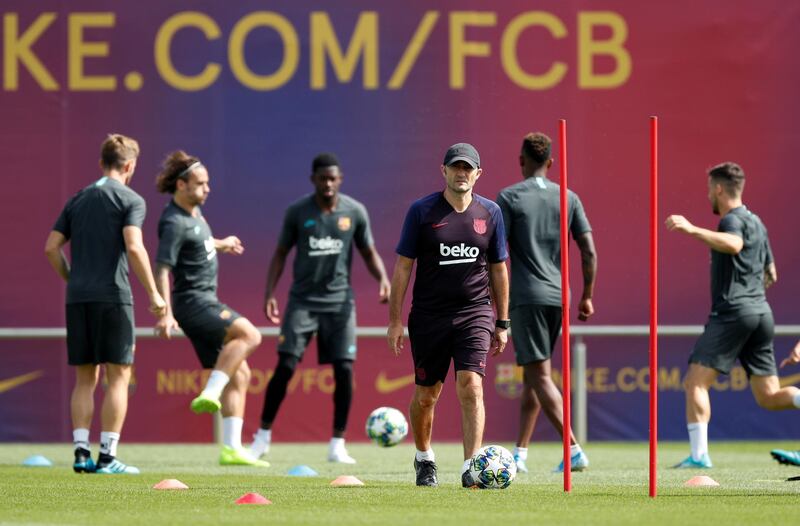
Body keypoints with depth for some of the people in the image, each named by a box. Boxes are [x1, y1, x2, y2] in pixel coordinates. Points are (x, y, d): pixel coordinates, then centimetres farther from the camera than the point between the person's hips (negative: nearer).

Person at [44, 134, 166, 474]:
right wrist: (153, 293, -11)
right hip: (112, 296, -5)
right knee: (119, 376, -1)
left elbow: (51, 247, 11)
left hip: (78, 298, 5)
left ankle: (81, 453, 4)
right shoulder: (130, 200, -2)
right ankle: (107, 456, -5)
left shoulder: (77, 200, 15)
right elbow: (134, 247, -15)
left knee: (85, 379, 11)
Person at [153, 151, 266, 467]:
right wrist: (166, 314, -32)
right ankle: (209, 395, -34)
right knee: (248, 334, -30)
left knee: (239, 375, 6)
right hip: (192, 302, -10)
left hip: (206, 302, 10)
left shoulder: (194, 210, 13)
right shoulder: (175, 222, -17)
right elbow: (162, 268, -23)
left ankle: (232, 448, 5)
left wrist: (220, 244, 51)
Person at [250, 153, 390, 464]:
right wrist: (269, 292, -4)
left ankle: (338, 445, 3)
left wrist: (383, 279, -9)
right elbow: (281, 253, 6)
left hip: (339, 301, 1)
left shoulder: (355, 212, 0)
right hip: (303, 300, -1)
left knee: (344, 370, -6)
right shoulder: (297, 212, -2)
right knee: (285, 366, -10)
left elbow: (369, 253, 9)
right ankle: (263, 436, 3)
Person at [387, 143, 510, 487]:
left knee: (471, 386, -16)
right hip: (428, 315, 0)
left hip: (475, 313, 0)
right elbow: (403, 266, 1)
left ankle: (472, 468, -19)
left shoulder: (490, 213, 5)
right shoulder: (422, 211, -1)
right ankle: (424, 459, 32)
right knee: (426, 395, 8)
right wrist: (395, 319, -3)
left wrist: (502, 322, 11)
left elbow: (498, 269, 12)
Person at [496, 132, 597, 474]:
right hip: (558, 297, 5)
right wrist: (587, 296, 14)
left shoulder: (509, 198, -4)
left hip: (526, 298, -5)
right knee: (532, 375, 15)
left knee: (539, 375, -7)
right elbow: (589, 252, 6)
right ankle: (520, 453, 18)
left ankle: (574, 449, -19)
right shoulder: (568, 198, 9)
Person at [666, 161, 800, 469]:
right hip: (761, 312, 8)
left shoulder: (732, 219, -5)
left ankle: (699, 454, -17)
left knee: (695, 383, -6)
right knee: (768, 397, 6)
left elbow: (734, 244, -30)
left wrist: (693, 230, -31)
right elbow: (771, 274, 29)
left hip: (732, 312, -8)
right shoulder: (756, 223, 22)